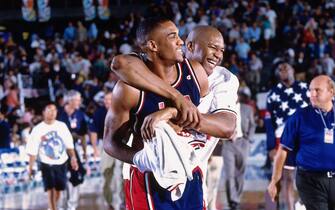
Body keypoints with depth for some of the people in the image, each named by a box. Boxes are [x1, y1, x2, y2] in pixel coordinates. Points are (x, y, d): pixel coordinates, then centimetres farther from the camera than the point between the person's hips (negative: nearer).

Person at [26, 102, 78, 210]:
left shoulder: (62, 126, 3)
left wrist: (73, 157, -1)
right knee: (50, 189, -12)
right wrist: (30, 167, -9)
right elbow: (32, 150, -6)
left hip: (61, 163, 4)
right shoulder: (38, 129, -6)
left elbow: (69, 144, 9)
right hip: (47, 164, -4)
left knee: (58, 189, 10)